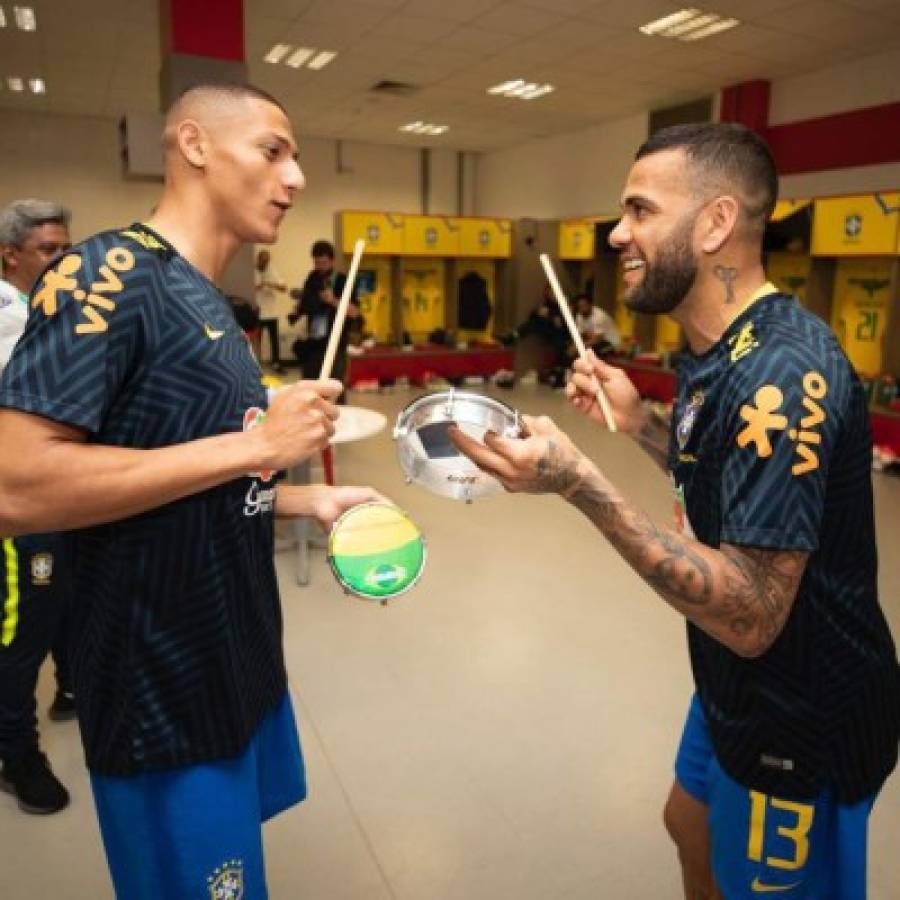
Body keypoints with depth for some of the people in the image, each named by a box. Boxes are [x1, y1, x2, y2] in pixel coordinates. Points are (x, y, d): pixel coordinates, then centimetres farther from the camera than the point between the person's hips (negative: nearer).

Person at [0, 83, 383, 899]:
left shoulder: (211, 305, 10)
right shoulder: (106, 275, -18)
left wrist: (310, 501, 4)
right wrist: (258, 443, -26)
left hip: (239, 662, 9)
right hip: (164, 694, -9)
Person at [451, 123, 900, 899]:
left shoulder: (781, 373, -30)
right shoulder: (722, 353, 2)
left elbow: (749, 617, -32)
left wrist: (579, 483, -37)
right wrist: (641, 425, 0)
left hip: (804, 721, -9)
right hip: (742, 689, 9)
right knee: (693, 832, 29)